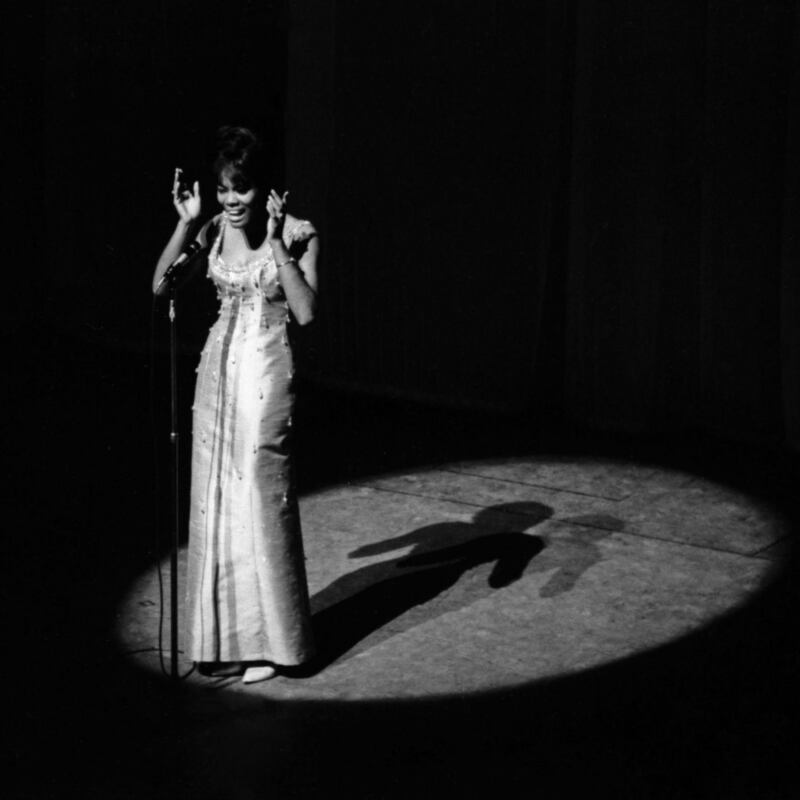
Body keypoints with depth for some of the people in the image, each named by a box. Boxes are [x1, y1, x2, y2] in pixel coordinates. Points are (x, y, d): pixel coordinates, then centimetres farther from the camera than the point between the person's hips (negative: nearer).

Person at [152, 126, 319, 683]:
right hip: (220, 369, 5)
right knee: (216, 501, 8)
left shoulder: (296, 235, -9)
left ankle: (269, 641, 11)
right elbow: (161, 285, -4)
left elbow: (306, 312, -18)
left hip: (266, 374, -5)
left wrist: (277, 244, -20)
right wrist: (186, 223, -12)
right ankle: (226, 636, 19)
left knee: (261, 501, -2)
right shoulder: (216, 231, 3)